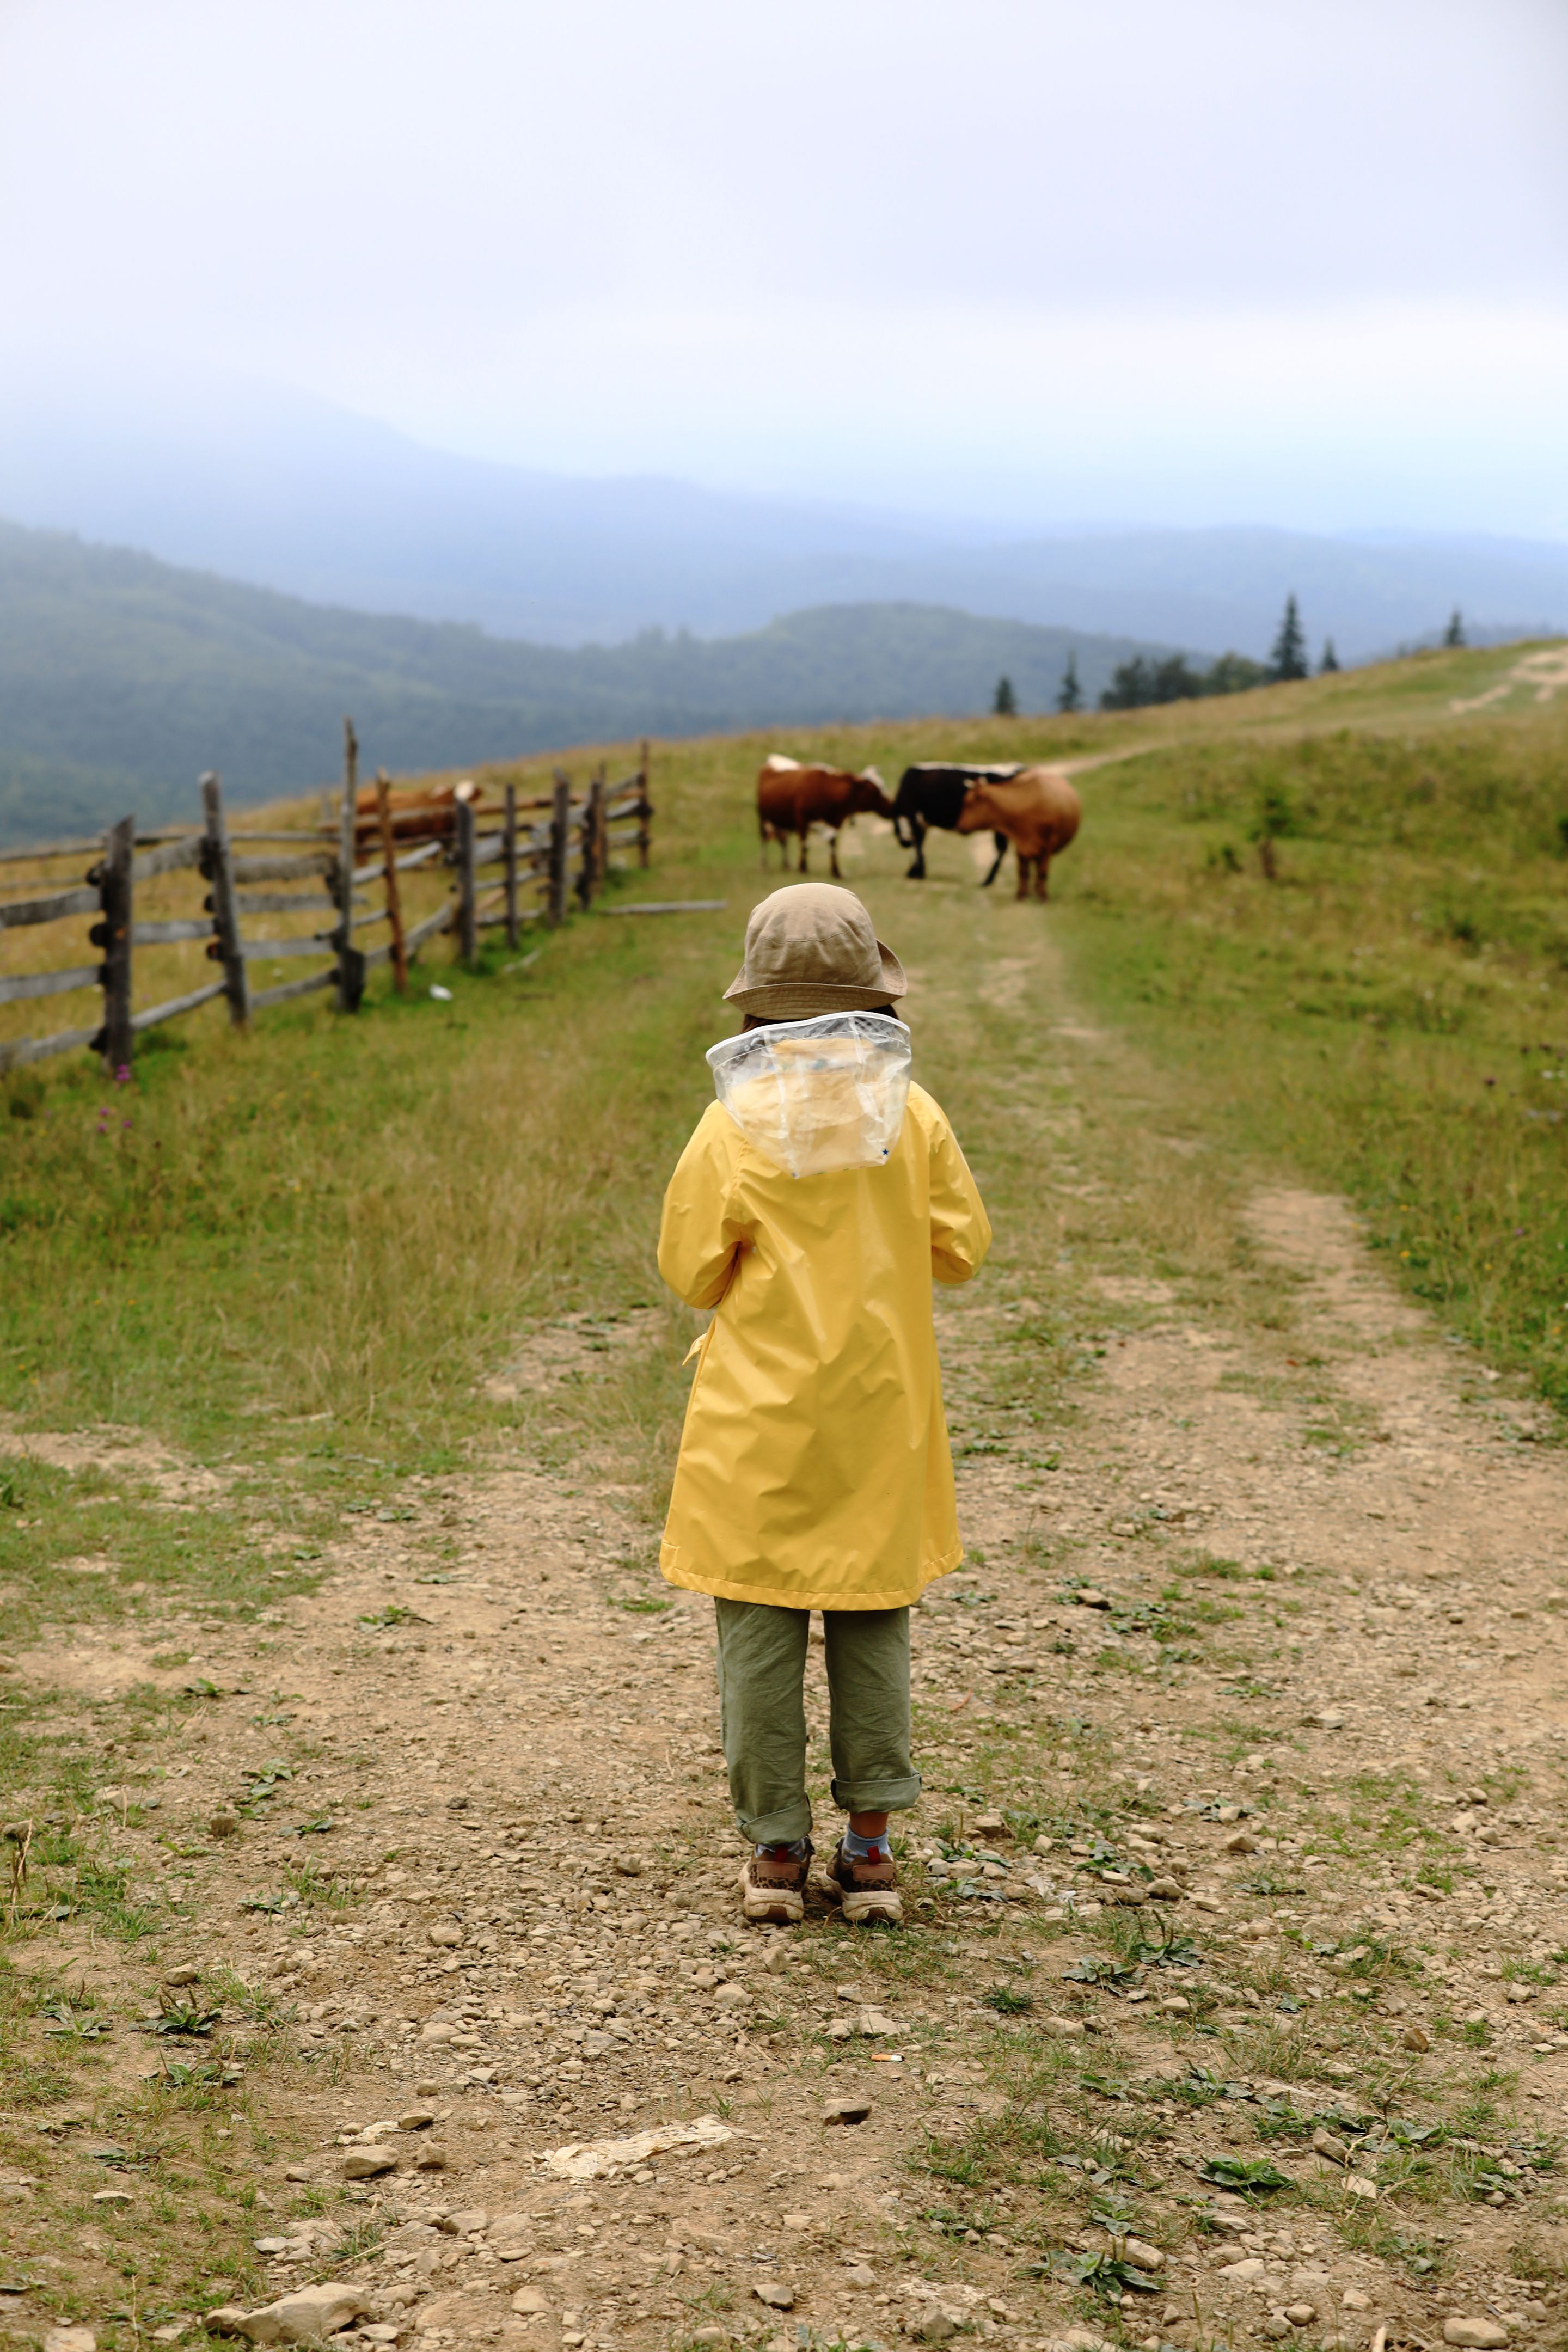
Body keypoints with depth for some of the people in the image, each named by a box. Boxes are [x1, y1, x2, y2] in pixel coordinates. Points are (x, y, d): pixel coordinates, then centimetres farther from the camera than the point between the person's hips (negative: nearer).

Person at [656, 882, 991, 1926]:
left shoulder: (735, 1126, -11)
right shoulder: (911, 1114, -6)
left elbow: (693, 1271, -5)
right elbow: (962, 1245, 2)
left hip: (760, 1419, -2)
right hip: (879, 1411, 2)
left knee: (762, 1628, 6)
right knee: (872, 1623, 12)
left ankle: (776, 1848, 11)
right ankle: (871, 1844, 15)